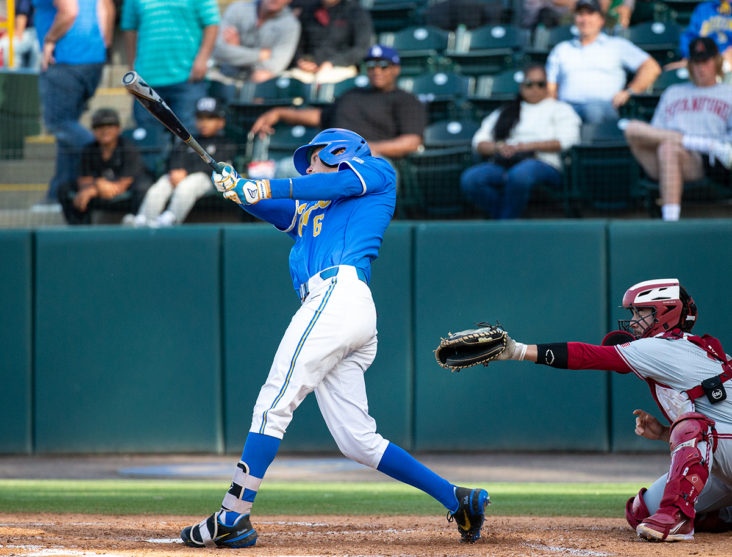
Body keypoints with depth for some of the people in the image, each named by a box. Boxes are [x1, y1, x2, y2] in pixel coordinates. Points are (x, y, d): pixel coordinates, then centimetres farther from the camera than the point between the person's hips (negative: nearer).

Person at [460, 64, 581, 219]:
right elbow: (479, 142, 20)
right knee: (470, 179, -30)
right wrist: (497, 147, -5)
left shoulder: (559, 109, 20)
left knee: (519, 175, -42)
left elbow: (566, 141, 1)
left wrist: (527, 146, -9)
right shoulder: (504, 113, 29)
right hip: (503, 164, 4)